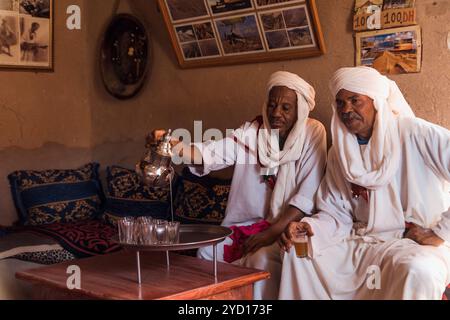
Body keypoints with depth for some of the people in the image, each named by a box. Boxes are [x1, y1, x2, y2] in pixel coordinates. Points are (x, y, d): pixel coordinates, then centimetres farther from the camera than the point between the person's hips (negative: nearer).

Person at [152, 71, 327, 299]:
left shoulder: (312, 133, -6)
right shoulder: (251, 131, 3)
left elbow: (309, 192, -12)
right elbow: (210, 153, -12)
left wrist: (273, 231, -19)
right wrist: (174, 147, -32)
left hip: (287, 227, -4)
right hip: (247, 224, 4)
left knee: (262, 259, -29)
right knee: (208, 252, -12)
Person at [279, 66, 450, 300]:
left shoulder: (413, 134, -11)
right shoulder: (339, 154, 10)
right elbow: (336, 214, 9)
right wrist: (309, 227, -13)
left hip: (418, 245, -5)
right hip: (362, 243, 6)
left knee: (417, 270, -38)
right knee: (296, 254, -7)